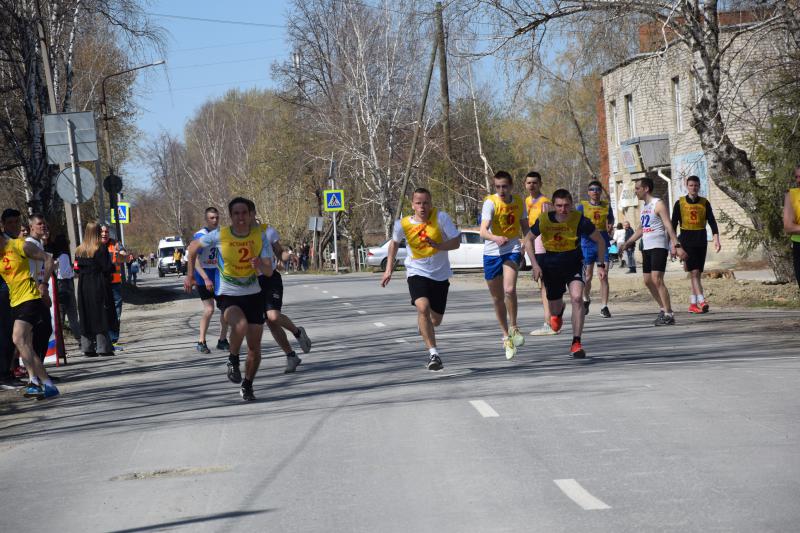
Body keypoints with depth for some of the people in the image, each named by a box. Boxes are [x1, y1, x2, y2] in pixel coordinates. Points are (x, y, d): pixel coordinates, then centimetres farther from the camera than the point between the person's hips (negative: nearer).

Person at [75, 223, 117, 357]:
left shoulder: (79, 250, 6)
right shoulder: (101, 248, -11)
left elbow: (77, 268, 6)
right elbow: (107, 268, -14)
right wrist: (114, 267, 5)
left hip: (83, 286, 5)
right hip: (99, 285, -5)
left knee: (86, 317, 9)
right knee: (101, 316, 0)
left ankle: (87, 347, 6)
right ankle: (103, 347, -2)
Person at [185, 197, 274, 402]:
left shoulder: (260, 236, -9)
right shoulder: (219, 235, -13)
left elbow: (269, 271, -11)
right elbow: (194, 247, 5)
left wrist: (260, 266, -33)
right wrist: (190, 274, 2)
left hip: (253, 295, 3)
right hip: (228, 295, -3)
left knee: (255, 348, 5)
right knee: (240, 325, -34)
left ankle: (247, 386, 25)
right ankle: (233, 360, -8)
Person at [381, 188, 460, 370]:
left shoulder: (441, 217, -14)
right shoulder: (403, 224, -10)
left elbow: (456, 242, -13)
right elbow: (394, 243, 11)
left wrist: (437, 245, -31)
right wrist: (388, 270, 12)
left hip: (440, 274, 1)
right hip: (417, 273, -1)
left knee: (436, 319, 12)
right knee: (423, 308, -28)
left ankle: (424, 326, 52)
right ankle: (433, 354, -26)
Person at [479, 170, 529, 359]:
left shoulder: (519, 202, 0)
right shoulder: (490, 202, -12)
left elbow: (525, 227, 16)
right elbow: (483, 230, -25)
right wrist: (496, 238, -44)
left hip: (512, 250, 0)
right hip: (492, 252, 0)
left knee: (509, 289, -23)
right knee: (497, 298, 9)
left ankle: (514, 328, -4)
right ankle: (506, 335, 26)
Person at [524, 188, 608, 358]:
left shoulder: (580, 220, -21)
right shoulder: (544, 220, -18)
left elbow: (600, 240, -5)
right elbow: (528, 240, 0)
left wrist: (601, 265, -4)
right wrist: (535, 265, -7)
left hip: (574, 262, -2)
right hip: (551, 265, 2)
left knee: (577, 298, -25)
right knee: (554, 304, 14)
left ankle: (576, 342, -16)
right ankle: (558, 313, 57)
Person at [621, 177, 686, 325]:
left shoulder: (658, 204, -10)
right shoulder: (644, 207, 17)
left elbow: (668, 226, -17)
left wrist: (676, 245, -24)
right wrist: (629, 242, 27)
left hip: (659, 247, -9)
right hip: (647, 248, 9)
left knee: (657, 280, -16)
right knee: (648, 281, 9)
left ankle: (668, 315, -15)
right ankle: (663, 309, 19)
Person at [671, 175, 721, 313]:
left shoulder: (705, 203, 6)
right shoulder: (680, 203, 1)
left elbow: (712, 222, 2)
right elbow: (674, 224, 4)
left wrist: (716, 239, -11)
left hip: (701, 241, 3)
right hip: (687, 242, -3)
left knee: (697, 273, 7)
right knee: (694, 272, -13)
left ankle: (693, 304, 14)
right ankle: (702, 301, -24)